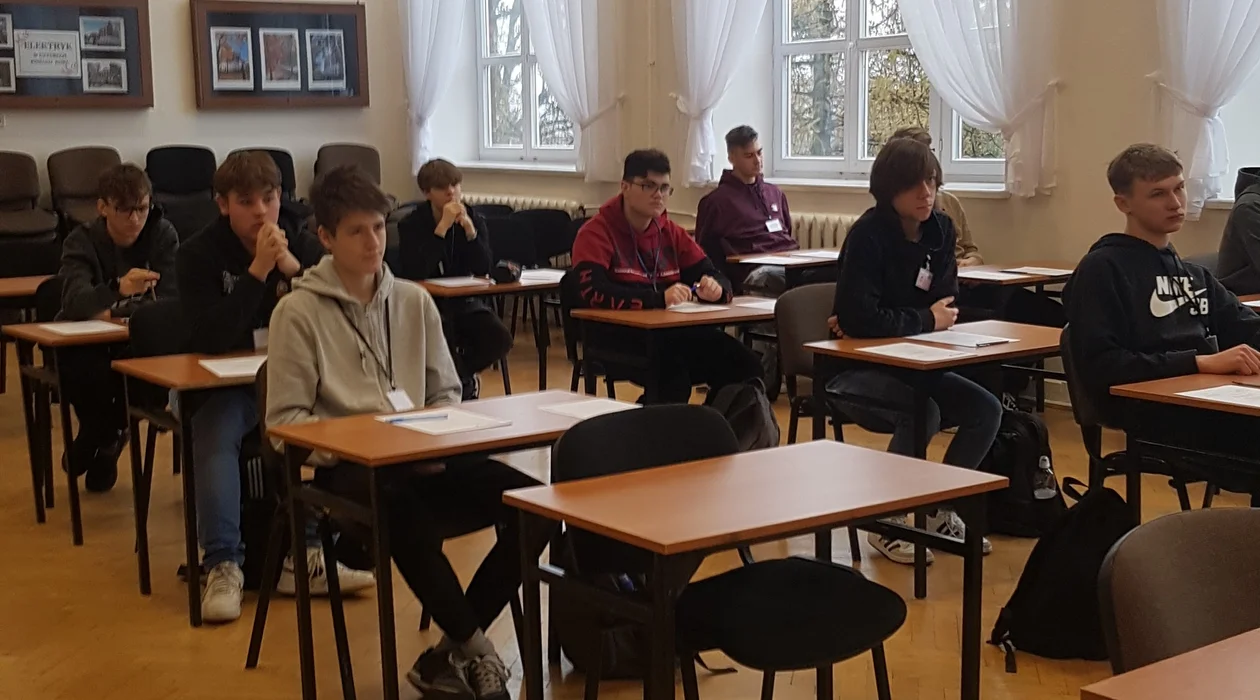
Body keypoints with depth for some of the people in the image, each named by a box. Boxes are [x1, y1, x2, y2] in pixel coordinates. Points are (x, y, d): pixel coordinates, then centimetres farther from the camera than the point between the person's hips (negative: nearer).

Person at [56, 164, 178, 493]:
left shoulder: (163, 235, -7)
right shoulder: (81, 242, -10)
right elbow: (74, 302, -30)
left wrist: (116, 312, -25)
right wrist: (118, 289, -49)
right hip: (87, 344, -1)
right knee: (87, 370, -35)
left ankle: (107, 440, 0)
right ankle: (101, 438, 1)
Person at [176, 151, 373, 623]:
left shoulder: (304, 245, 3)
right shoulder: (198, 255, -5)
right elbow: (208, 340, -19)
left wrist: (293, 269, -18)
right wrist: (257, 271, -24)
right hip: (225, 386, -2)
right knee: (215, 438, -33)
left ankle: (307, 554, -17)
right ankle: (223, 564, -28)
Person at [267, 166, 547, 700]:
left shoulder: (415, 301, 12)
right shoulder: (299, 311, -3)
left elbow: (448, 394, 16)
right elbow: (284, 420, -6)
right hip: (346, 466, -5)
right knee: (406, 510, -40)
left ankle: (449, 654, -8)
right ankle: (476, 650, -19)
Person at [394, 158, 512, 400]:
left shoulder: (474, 219, 3)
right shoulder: (411, 224, -7)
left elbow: (484, 270, -9)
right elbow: (414, 274, -24)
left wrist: (469, 228, -22)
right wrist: (442, 228, -26)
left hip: (463, 302, 4)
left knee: (500, 339, -22)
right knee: (445, 338, -35)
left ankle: (458, 373, 7)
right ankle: (465, 381, -3)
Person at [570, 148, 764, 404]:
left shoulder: (671, 233, 17)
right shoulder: (597, 233, -4)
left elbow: (717, 277, 16)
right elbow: (592, 292, -20)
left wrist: (714, 288, -11)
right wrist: (659, 298, -29)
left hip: (672, 333, 6)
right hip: (618, 337, -6)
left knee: (745, 367, -16)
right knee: (674, 372, -36)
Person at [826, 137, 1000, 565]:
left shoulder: (940, 230, 0)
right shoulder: (868, 236, -20)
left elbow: (944, 307, 1)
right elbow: (858, 318, -30)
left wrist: (876, 323, -13)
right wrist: (925, 320, -17)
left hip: (910, 365, 7)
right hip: (857, 370, -7)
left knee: (986, 410, -8)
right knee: (923, 413, -31)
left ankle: (940, 512, 10)